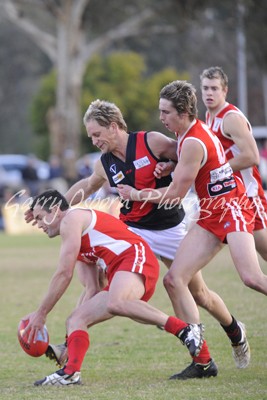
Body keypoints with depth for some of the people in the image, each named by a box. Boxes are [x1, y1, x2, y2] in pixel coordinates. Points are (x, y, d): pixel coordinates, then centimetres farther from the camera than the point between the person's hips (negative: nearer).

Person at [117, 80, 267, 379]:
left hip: (232, 208, -9)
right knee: (174, 279, -3)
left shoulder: (193, 143, -19)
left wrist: (137, 195, -2)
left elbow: (176, 194, -14)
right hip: (210, 216, 9)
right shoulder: (192, 132, 9)